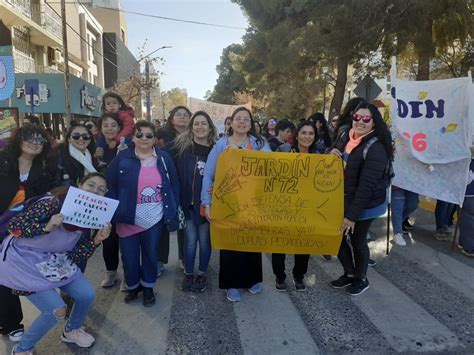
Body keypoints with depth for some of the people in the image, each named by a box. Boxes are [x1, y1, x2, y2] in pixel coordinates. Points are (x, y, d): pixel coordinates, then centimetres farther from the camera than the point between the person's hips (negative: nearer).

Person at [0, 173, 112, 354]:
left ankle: (72, 330, 34)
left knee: (87, 294, 2)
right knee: (57, 310, -12)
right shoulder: (52, 203, -25)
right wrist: (47, 227, -40)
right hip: (23, 261, -6)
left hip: (54, 260, 7)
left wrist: (97, 239, -20)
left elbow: (75, 257, -5)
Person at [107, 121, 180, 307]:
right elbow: (110, 187, -2)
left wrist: (173, 210, 0)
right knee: (129, 257, 11)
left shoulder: (163, 157, -1)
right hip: (128, 220, -1)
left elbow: (174, 185, 4)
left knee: (150, 254, 16)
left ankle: (148, 287, 37)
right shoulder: (122, 158, -5)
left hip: (155, 219, 1)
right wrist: (113, 212, -8)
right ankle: (132, 286, 37)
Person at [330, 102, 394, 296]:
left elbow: (367, 185, -26)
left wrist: (352, 215, -26)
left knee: (357, 241, 9)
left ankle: (361, 279, 34)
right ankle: (349, 274, 36)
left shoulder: (375, 148, -22)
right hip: (344, 201, 8)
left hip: (364, 205, -7)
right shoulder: (349, 138, 4)